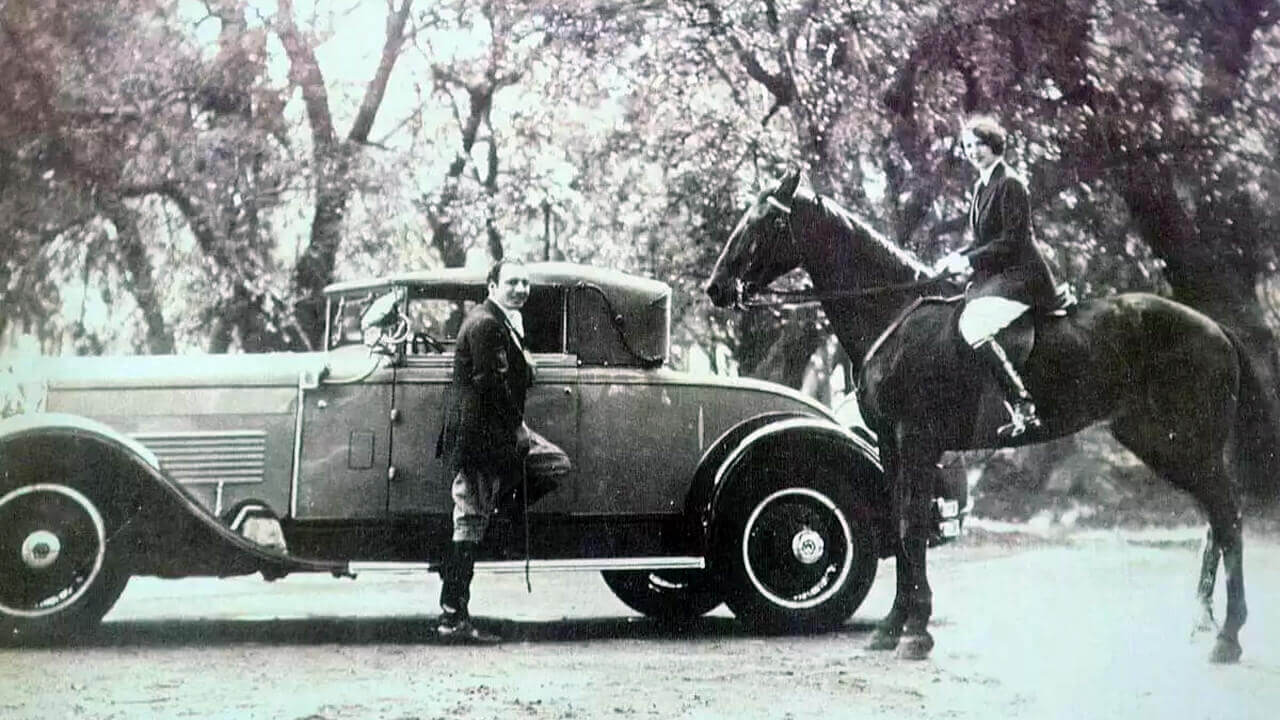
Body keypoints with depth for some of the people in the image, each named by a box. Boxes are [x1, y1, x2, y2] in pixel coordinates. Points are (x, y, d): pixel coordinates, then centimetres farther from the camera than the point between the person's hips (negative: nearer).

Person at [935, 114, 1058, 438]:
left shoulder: (1009, 183, -11)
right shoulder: (981, 186, 17)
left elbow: (1012, 241, -17)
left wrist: (968, 261, -15)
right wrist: (957, 257, 6)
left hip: (1021, 278, -10)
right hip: (996, 278, 10)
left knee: (973, 328, -25)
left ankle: (1023, 407, -20)